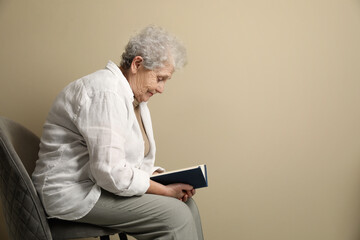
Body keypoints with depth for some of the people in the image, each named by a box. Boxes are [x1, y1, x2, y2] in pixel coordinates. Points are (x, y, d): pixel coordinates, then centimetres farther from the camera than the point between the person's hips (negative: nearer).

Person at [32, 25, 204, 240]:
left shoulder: (135, 97, 12)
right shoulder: (107, 93, -21)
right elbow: (111, 173, -27)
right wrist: (165, 190, -17)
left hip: (100, 184, 10)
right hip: (75, 193, -10)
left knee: (187, 205, -2)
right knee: (175, 216, -20)